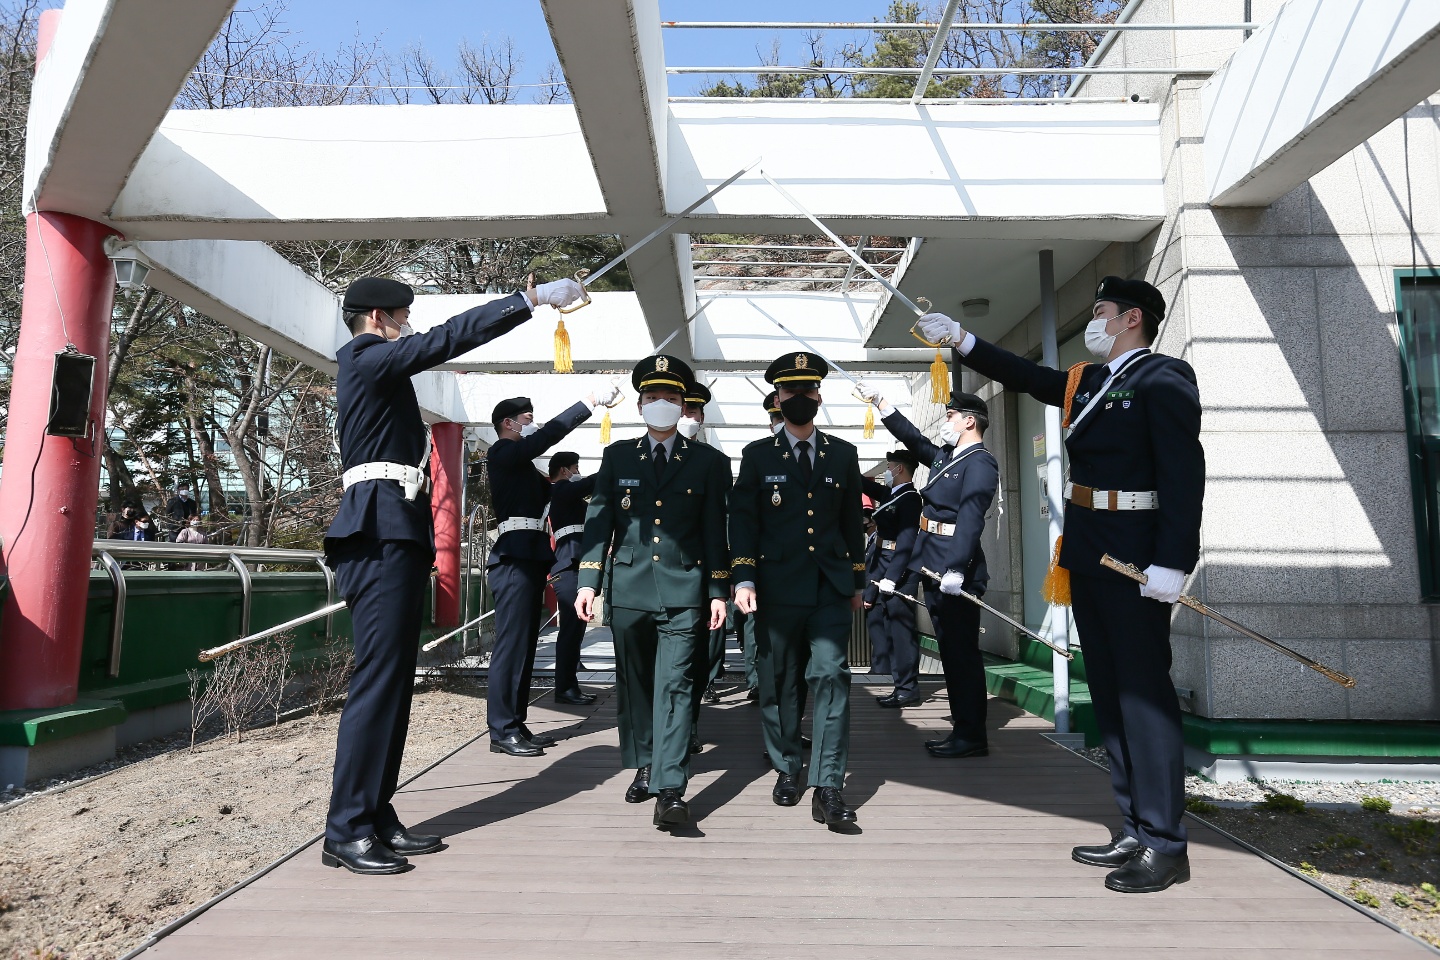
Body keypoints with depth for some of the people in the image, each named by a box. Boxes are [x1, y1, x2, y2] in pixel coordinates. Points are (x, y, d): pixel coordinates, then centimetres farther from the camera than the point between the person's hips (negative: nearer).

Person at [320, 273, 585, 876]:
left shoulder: (377, 369, 25)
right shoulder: (369, 358, -5)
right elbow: (450, 338, -11)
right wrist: (530, 299, -9)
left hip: (397, 539, 10)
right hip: (382, 536, -10)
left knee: (393, 680, 9)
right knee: (377, 679, -9)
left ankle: (377, 818, 15)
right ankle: (346, 832, -2)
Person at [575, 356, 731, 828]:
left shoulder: (708, 461, 4)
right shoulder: (617, 456, 8)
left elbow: (717, 530, 2)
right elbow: (598, 520, 5)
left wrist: (718, 591, -3)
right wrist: (588, 582, -3)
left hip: (683, 591, -2)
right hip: (628, 589, 3)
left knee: (674, 686, -7)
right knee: (633, 683, 13)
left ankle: (670, 789, -8)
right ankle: (644, 767, 30)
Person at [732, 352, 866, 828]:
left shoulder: (843, 454, 10)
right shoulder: (758, 455, 5)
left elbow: (852, 521, 14)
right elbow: (742, 520, 0)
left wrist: (857, 582, 14)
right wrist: (744, 578, -10)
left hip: (831, 588, 1)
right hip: (777, 588, 0)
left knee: (831, 676, -10)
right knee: (779, 683, 8)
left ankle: (827, 787, -5)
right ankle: (787, 770, 26)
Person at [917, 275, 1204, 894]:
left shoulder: (1162, 379, -9)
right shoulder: (1087, 381, 16)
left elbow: (1184, 473, -17)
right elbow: (1025, 376, 28)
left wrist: (1171, 562, -24)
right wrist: (960, 341, 24)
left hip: (1135, 558, -9)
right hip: (1087, 555, 9)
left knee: (1143, 690, -4)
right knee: (1109, 692, 11)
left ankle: (1165, 846, 6)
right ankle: (1134, 831, 22)